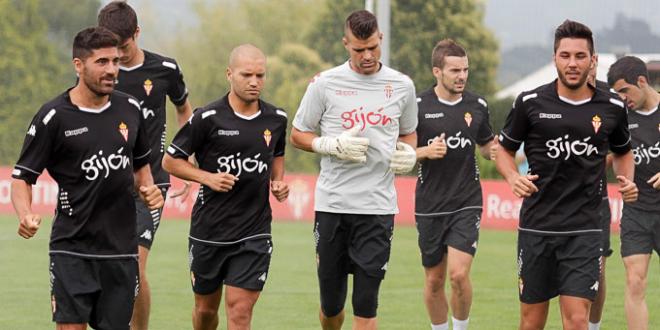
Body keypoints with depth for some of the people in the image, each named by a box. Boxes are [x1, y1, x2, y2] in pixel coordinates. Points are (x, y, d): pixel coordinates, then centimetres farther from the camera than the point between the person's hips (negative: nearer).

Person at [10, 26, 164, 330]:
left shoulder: (130, 108, 7)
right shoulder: (53, 117, -8)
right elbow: (22, 177, -4)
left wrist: (148, 189, 3)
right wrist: (26, 215, -23)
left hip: (121, 248, 4)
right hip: (72, 248, -4)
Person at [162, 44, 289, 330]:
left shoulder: (276, 119, 3)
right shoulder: (208, 118, -10)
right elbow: (171, 161, -2)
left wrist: (278, 182, 5)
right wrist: (208, 177, -16)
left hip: (254, 234, 1)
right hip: (208, 230, -1)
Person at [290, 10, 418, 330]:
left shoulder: (402, 86, 7)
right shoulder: (324, 84, 0)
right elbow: (298, 134, 7)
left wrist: (408, 152, 0)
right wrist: (334, 145, -11)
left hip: (378, 207, 0)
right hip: (332, 204, 0)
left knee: (366, 303, -7)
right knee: (330, 304, 6)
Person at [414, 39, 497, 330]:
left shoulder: (477, 106, 4)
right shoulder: (418, 106, -4)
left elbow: (486, 145, 18)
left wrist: (494, 150, -5)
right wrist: (425, 151, -19)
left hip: (466, 204, 0)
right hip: (430, 205, 0)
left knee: (459, 274, -14)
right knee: (434, 279, 7)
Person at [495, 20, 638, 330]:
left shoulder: (612, 108, 2)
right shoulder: (530, 103, -2)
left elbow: (622, 152, 21)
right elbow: (504, 149, 10)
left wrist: (627, 181, 1)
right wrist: (513, 177, -11)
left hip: (584, 229, 0)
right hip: (536, 226, 0)